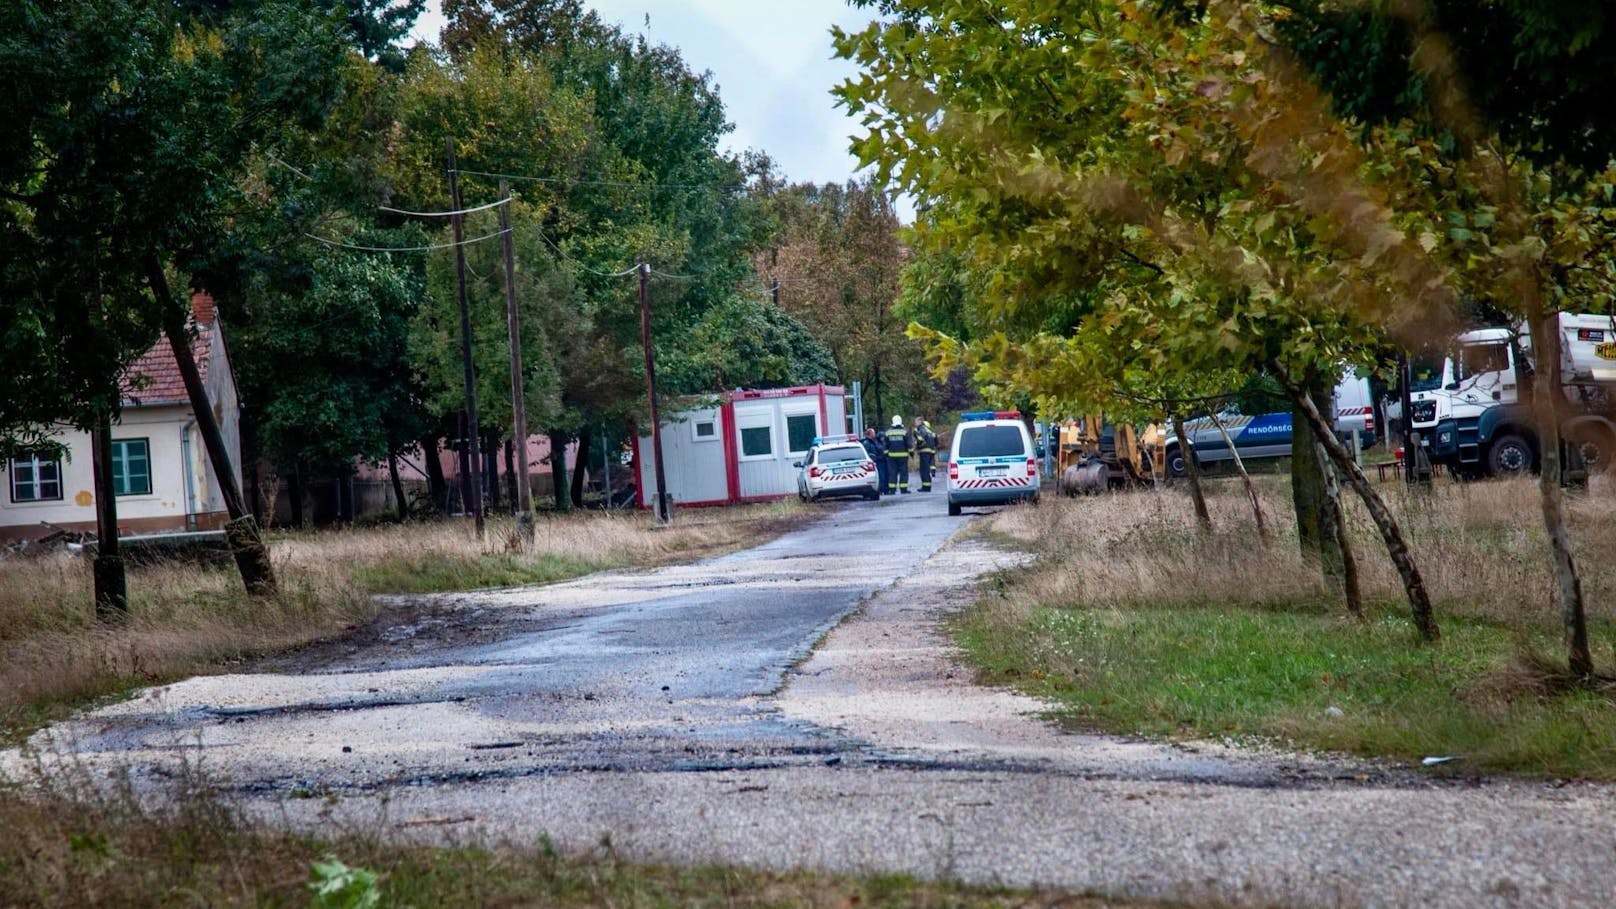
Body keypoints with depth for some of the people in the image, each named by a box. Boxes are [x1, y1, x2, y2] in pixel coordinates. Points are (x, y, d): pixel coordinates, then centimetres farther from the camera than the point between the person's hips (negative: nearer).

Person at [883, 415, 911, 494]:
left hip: (892, 455, 2)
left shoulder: (888, 432, 4)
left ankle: (892, 489, 0)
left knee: (892, 472, 4)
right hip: (903, 454, -2)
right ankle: (903, 489, -1)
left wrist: (886, 453, 12)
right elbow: (909, 443, -5)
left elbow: (886, 445, 6)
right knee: (903, 472, 3)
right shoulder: (904, 431, -3)